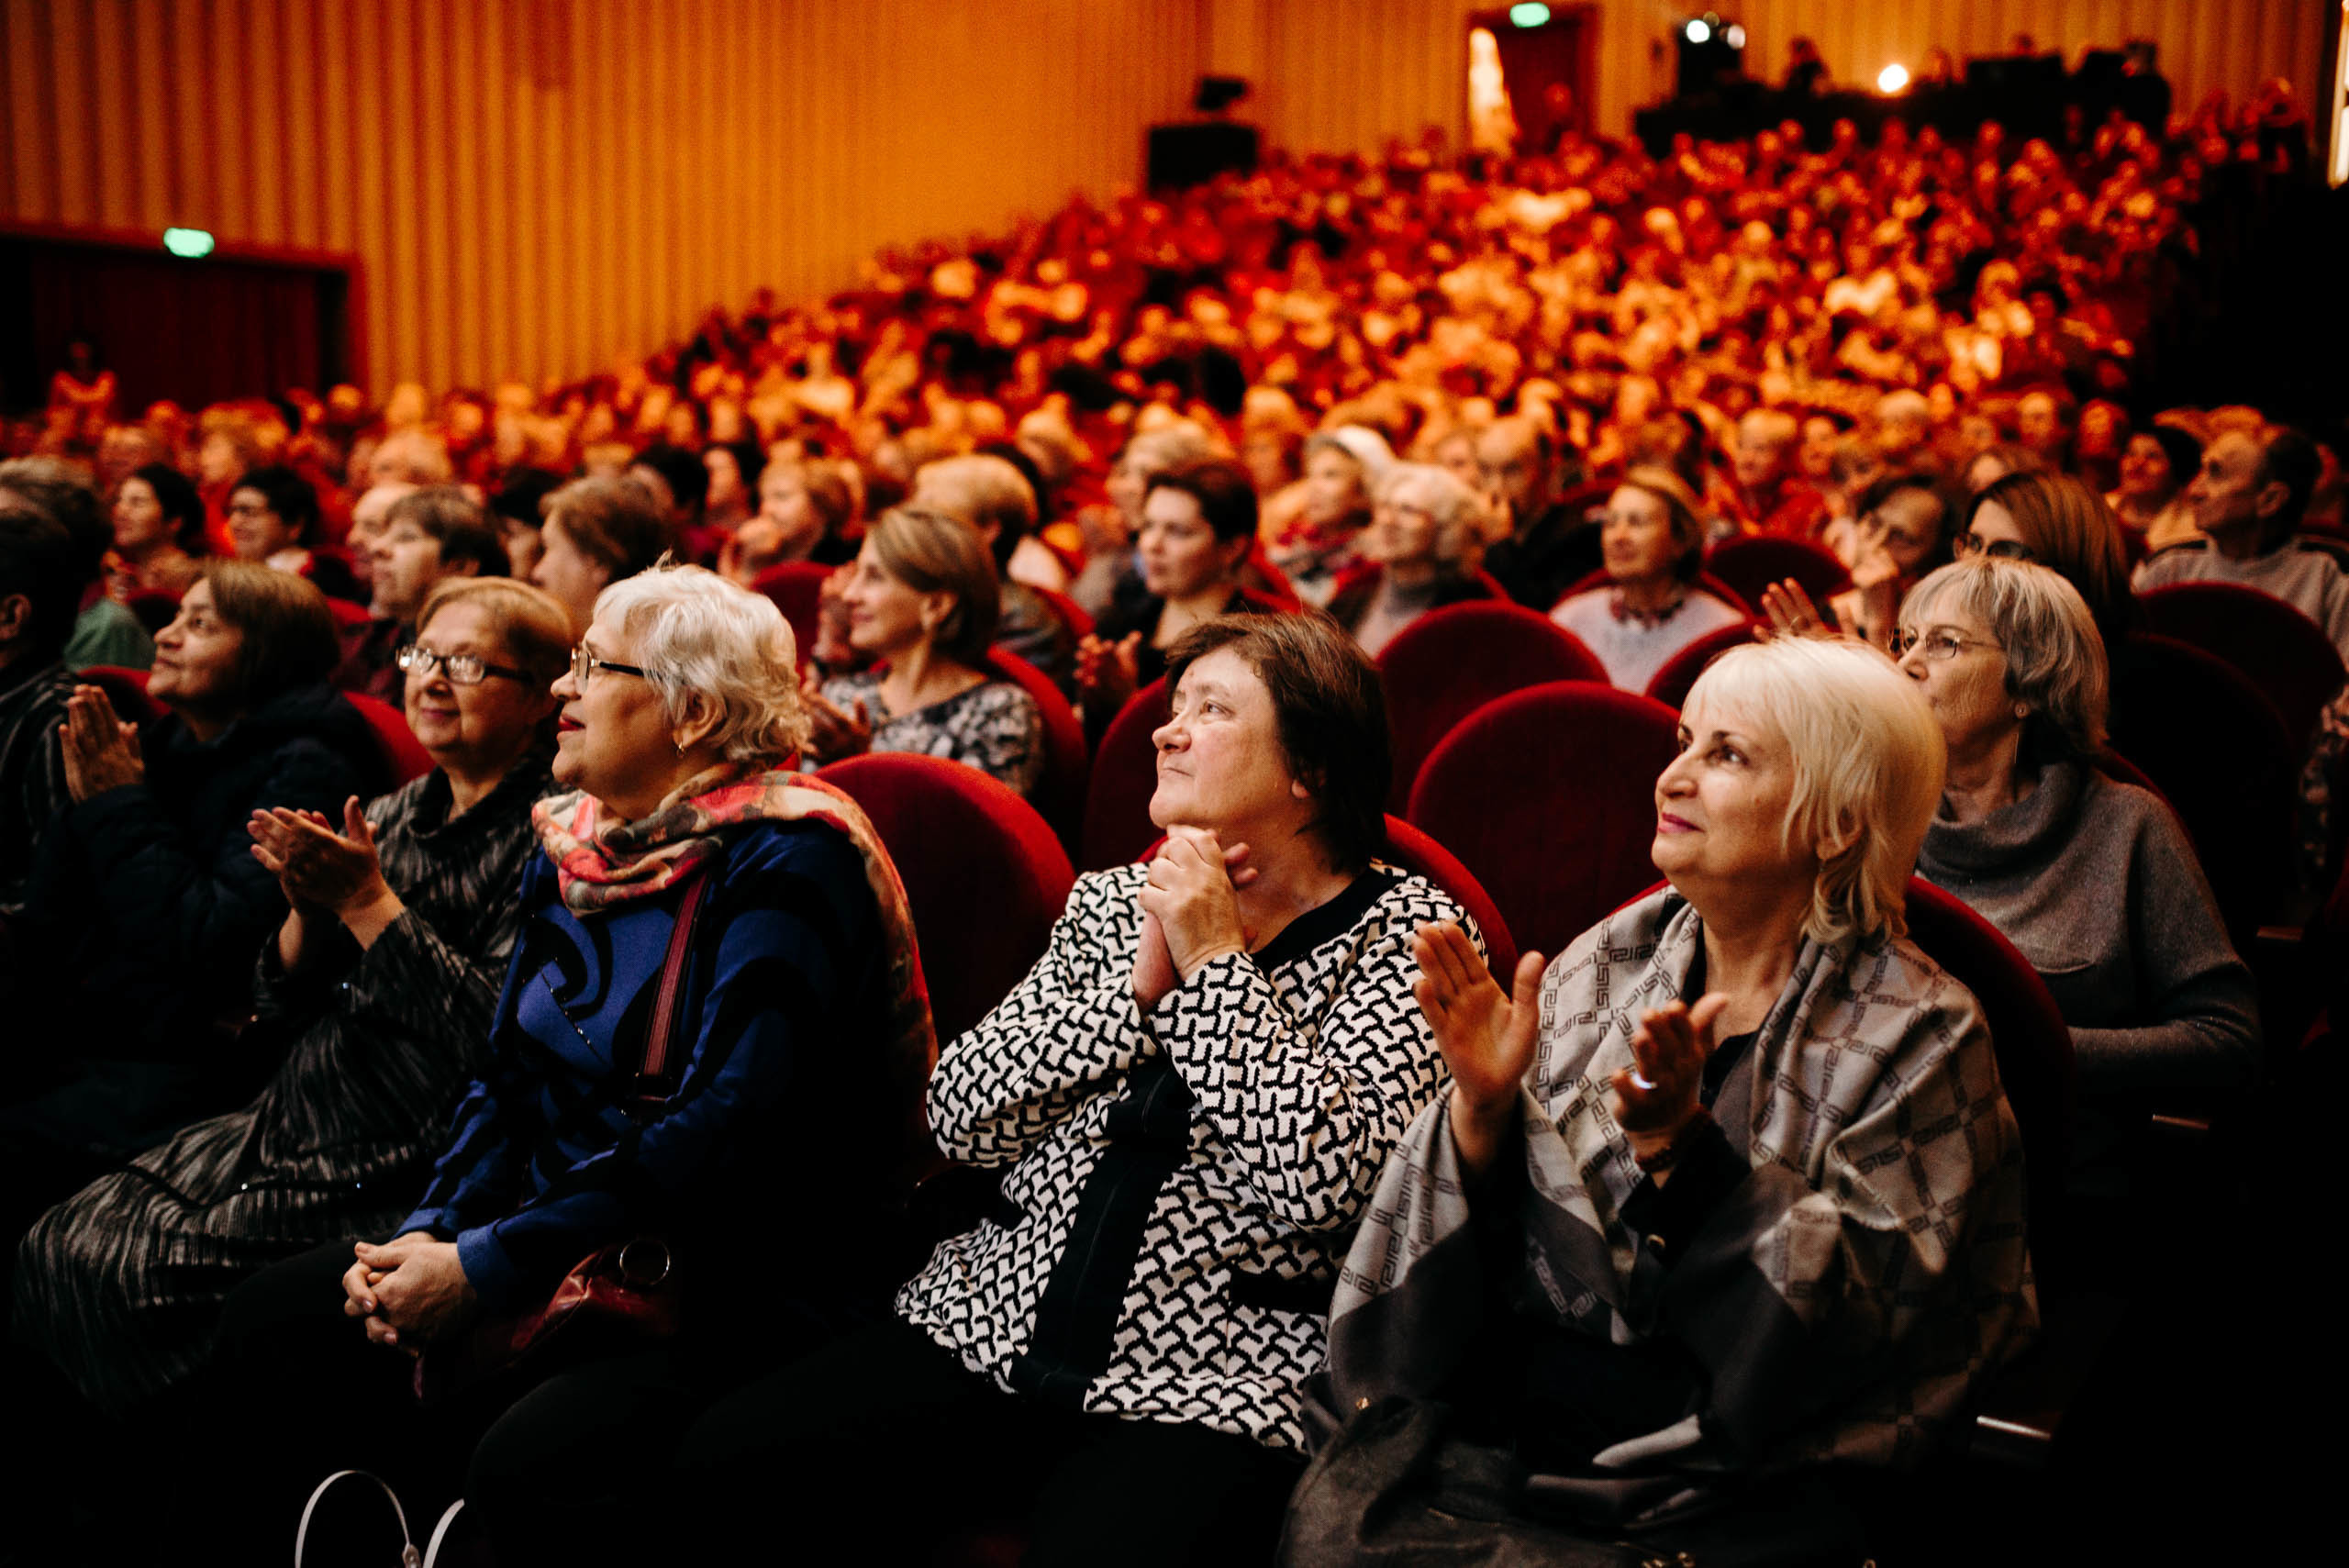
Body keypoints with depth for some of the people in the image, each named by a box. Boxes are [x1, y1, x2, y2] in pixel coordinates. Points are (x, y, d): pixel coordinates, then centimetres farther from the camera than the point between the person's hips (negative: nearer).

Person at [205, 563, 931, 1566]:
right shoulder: (573, 841, 10)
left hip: (736, 1278, -8)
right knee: (269, 1325, -2)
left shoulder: (787, 860, -15)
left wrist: (486, 1267, -20)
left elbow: (724, 1127, -22)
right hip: (552, 1233, 8)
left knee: (529, 1461, -31)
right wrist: (430, 1233, -4)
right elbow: (507, 1072, 14)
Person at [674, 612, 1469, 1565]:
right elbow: (961, 1117, 3)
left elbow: (1323, 1179, -17)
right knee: (725, 1463, -12)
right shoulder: (1112, 903, 12)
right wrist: (1139, 983, -7)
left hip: (1208, 1387, -4)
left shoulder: (1406, 932, -2)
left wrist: (1215, 961, -11)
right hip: (999, 1323, 5)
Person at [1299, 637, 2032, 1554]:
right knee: (1330, 1525, -21)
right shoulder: (1604, 964, 8)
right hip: (1503, 1411, 4)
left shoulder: (1920, 1036, -3)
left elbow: (1869, 1308, -14)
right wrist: (1482, 1107, -11)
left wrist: (1679, 1142, -24)